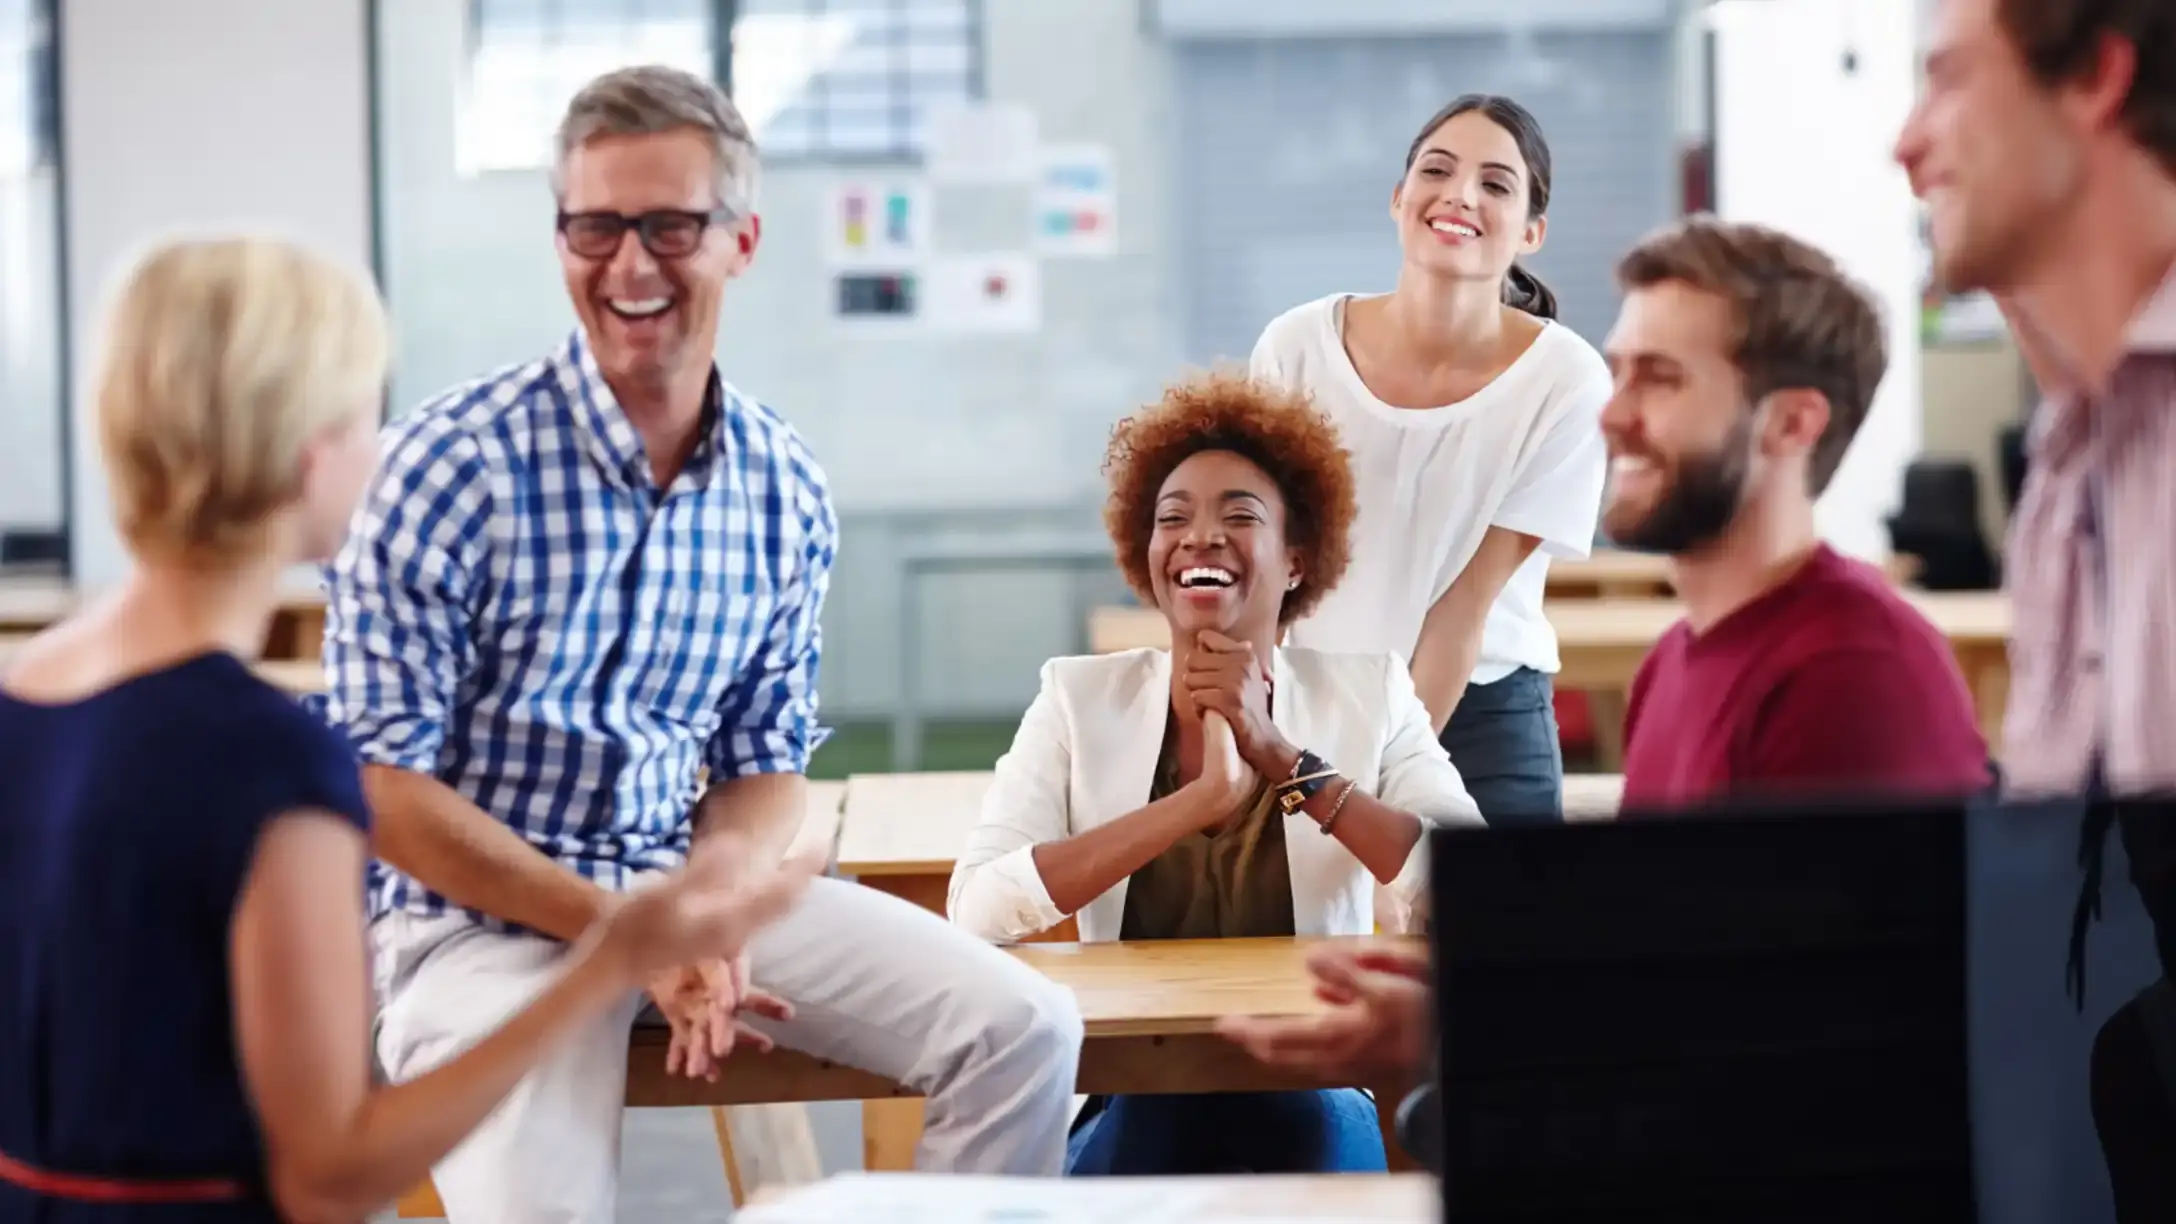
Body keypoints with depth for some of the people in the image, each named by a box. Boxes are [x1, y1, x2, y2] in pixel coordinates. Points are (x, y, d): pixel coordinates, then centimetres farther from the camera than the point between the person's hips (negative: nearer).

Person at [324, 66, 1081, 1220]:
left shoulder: (786, 494, 3)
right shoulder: (458, 462, -13)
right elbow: (383, 785, -13)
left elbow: (767, 764, 11)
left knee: (1024, 1032, -9)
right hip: (484, 910, -5)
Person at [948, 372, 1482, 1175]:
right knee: (1137, 1137, -35)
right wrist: (1201, 799, -21)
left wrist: (1284, 760, -17)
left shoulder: (1368, 695, 2)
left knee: (1310, 1125, -34)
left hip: (1312, 1101, 1)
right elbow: (977, 909, -15)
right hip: (1131, 1103, -1)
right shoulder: (1079, 700, 2)